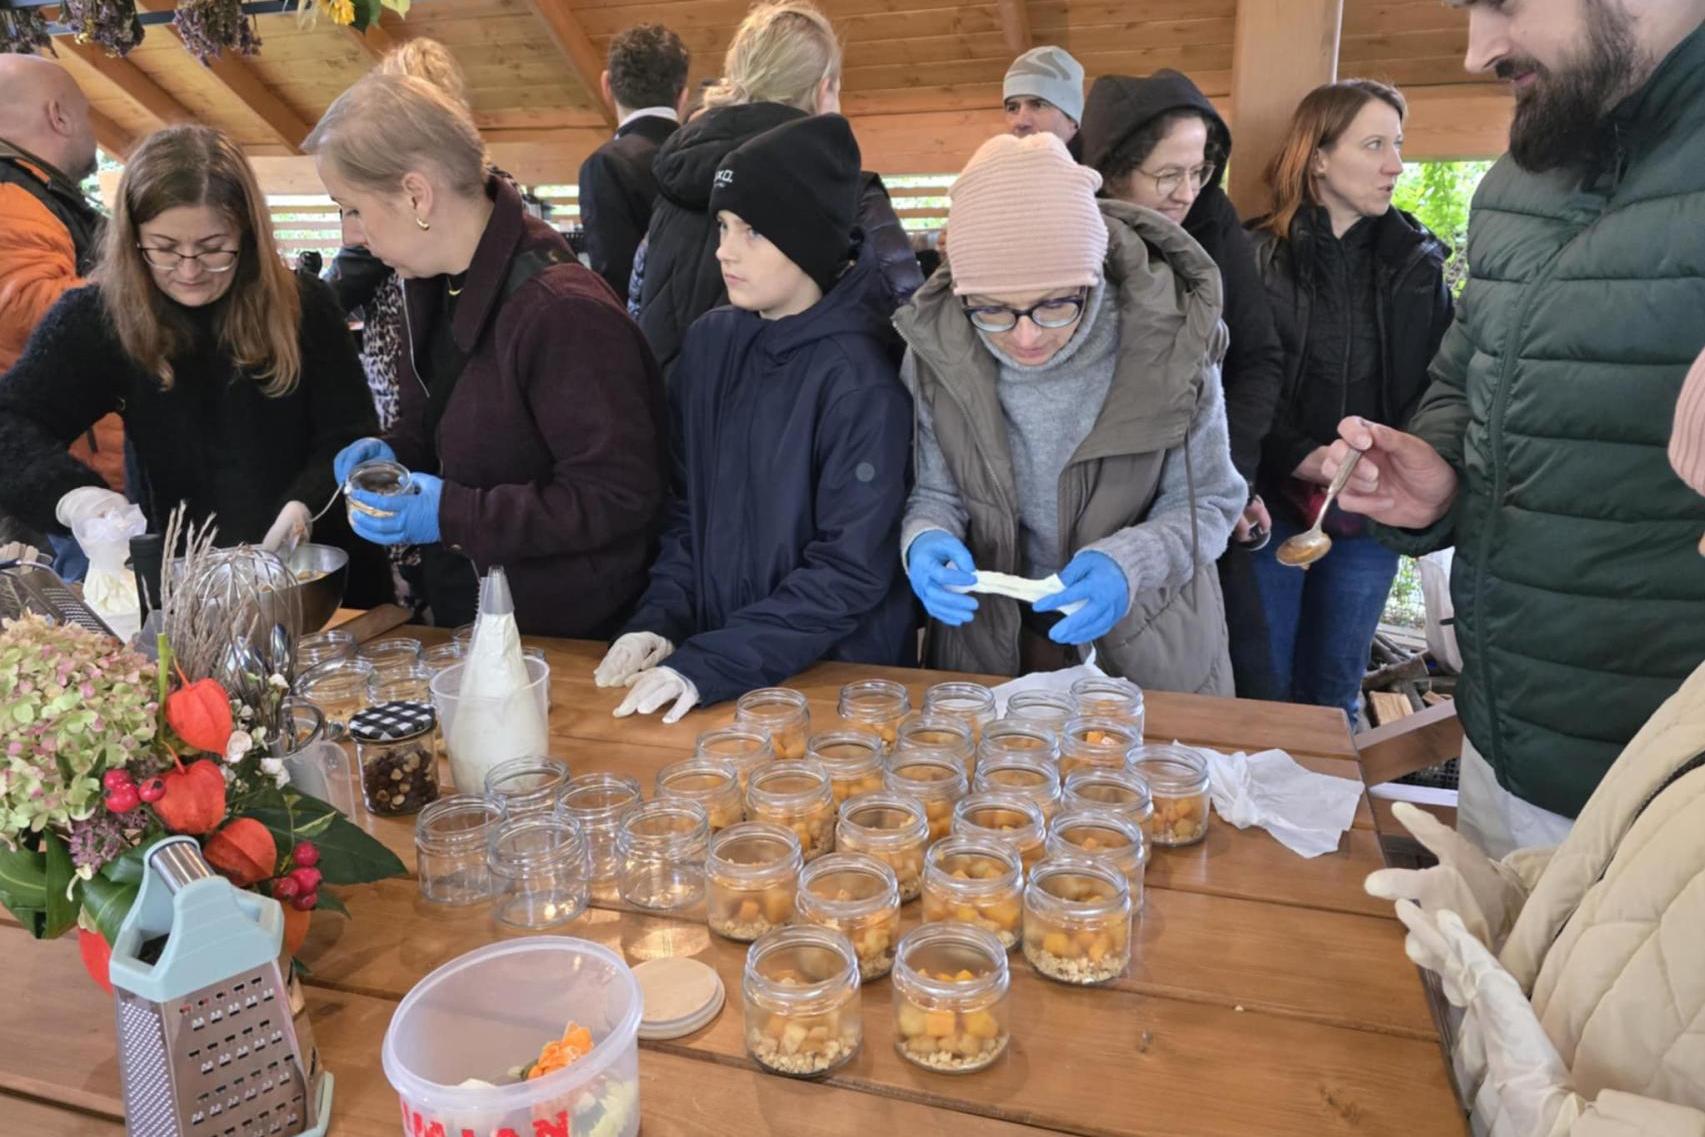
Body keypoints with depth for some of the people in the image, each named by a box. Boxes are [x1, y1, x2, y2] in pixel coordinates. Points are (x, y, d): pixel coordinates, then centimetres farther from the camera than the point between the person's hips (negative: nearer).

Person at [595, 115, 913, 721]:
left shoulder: (861, 381, -17)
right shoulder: (709, 340, 1)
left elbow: (851, 572, -16)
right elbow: (688, 506, 7)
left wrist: (711, 665, -20)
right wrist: (660, 619, -6)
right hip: (708, 649, 4)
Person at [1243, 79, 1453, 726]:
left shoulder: (1417, 261, 7)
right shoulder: (1257, 256, -4)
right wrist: (1302, 459, -19)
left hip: (1372, 516, 3)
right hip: (1274, 506, -3)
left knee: (1335, 694, 14)